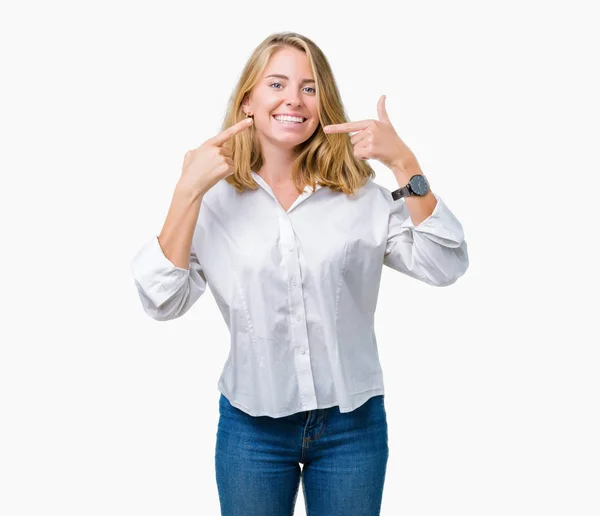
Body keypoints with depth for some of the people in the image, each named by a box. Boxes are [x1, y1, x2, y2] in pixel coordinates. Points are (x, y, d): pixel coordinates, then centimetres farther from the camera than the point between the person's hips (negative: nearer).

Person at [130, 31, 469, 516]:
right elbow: (162, 302, -13)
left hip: (353, 422, 1)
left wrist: (404, 164, -17)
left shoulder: (362, 194, -3)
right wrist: (188, 191, -19)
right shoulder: (215, 200, -5)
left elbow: (444, 265, -11)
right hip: (251, 427, 0)